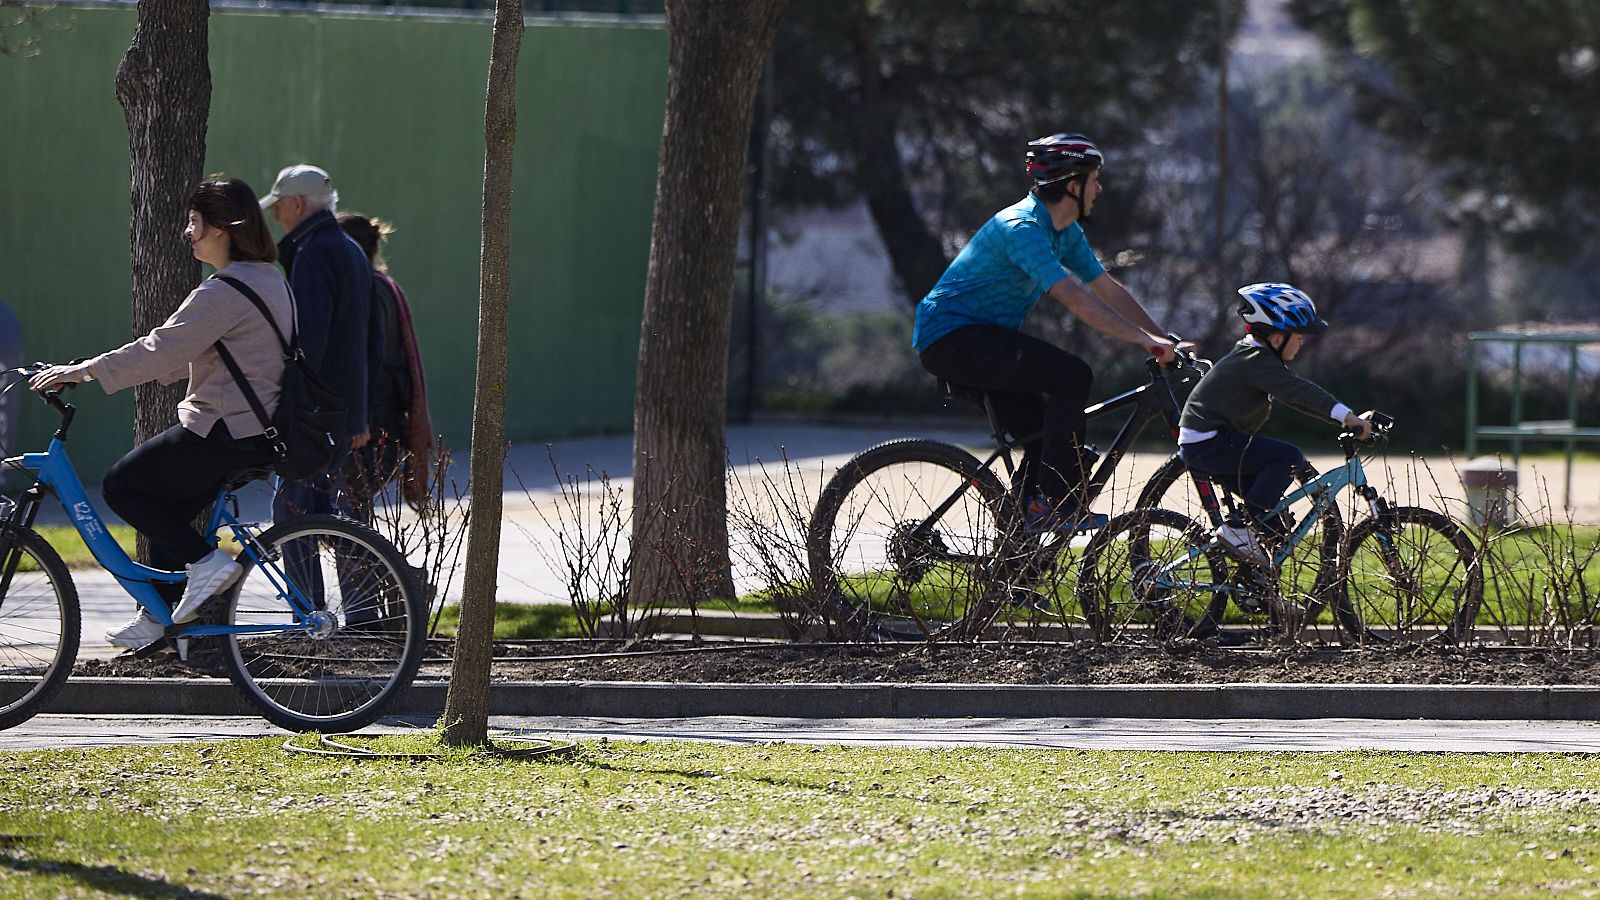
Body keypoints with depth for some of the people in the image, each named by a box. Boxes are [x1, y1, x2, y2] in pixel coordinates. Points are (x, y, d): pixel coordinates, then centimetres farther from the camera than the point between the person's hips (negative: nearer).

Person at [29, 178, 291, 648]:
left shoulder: (225, 291, -19)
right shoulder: (268, 279, 14)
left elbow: (162, 350, -22)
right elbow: (183, 354, 22)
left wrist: (82, 371, -16)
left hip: (226, 429, -10)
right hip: (259, 430, 10)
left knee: (121, 486, -1)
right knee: (169, 505, 19)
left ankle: (205, 560, -6)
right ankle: (156, 618, 21)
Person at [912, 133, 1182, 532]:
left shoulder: (1064, 232, 10)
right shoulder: (1022, 228, -22)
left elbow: (1109, 290, 12)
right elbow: (1075, 298, -31)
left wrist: (1164, 340, 3)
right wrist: (1144, 339, -32)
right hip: (951, 337, -10)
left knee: (1050, 432, 4)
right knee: (1072, 375, -22)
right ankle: (1053, 504, -22)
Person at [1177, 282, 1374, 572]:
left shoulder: (1254, 357, 16)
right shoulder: (1256, 361, -16)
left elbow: (1299, 396, 17)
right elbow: (1298, 391, -28)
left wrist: (1347, 418, 8)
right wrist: (1346, 416, -36)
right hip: (1208, 442, -11)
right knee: (1289, 458, -20)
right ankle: (1239, 527, -19)